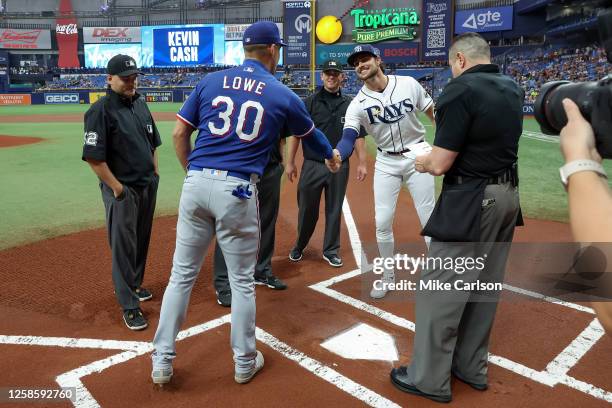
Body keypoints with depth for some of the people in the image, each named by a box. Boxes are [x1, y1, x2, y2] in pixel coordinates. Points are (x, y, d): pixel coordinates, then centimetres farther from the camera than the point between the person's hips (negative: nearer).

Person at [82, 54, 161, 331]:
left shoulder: (140, 103, 10)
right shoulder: (101, 110, -13)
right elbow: (93, 157, -17)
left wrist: (155, 175, 12)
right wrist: (117, 188, -16)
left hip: (148, 185, 7)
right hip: (122, 189, -7)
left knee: (142, 241, 18)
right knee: (123, 246, 0)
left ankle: (133, 285, 37)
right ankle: (129, 306, 10)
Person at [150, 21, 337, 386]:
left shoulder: (211, 81, 10)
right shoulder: (283, 95, 5)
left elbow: (179, 133, 8)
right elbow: (310, 133, 22)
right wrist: (331, 157, 42)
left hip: (196, 184, 3)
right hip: (237, 191, -2)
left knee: (182, 274, 13)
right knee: (242, 281, 11)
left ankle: (162, 361, 21)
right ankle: (245, 363, 27)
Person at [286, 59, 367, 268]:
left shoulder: (350, 104, 5)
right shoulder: (309, 102, 0)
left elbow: (358, 136, 6)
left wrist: (362, 163, -1)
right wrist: (290, 162, -4)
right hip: (312, 165, -1)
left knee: (334, 210, 9)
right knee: (307, 209, 8)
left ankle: (330, 250, 23)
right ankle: (299, 246, 30)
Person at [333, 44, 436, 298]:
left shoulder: (409, 84, -7)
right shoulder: (358, 104, -8)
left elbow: (432, 113, 3)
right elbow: (348, 138, -21)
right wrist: (337, 154, -44)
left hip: (417, 156, -1)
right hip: (386, 163, 1)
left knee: (429, 218, 3)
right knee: (382, 222, 1)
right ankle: (388, 276, 23)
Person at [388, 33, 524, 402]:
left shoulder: (461, 90, -14)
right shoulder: (513, 89, 11)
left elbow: (440, 164, -19)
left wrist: (422, 163, 3)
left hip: (471, 202, -9)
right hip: (508, 196, 9)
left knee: (440, 289, 1)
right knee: (485, 287, 16)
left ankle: (429, 379, 13)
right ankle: (472, 368, 31)